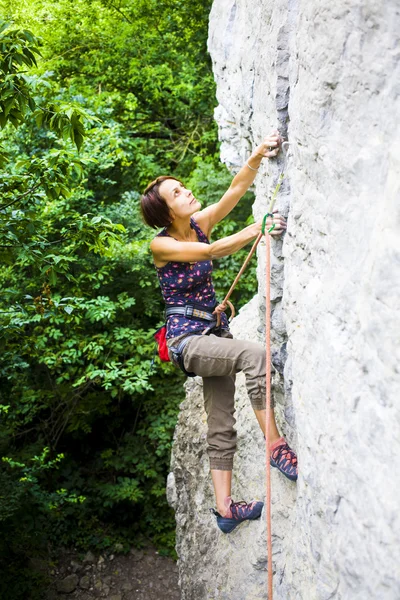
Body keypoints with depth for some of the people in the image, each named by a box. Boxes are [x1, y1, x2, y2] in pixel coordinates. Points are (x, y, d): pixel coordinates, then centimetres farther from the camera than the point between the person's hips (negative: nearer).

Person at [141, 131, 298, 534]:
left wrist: (257, 157, -19)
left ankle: (225, 508, 15)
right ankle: (276, 447, -24)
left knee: (221, 426, 7)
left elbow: (235, 190, -4)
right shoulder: (160, 245, -10)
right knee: (254, 354, -33)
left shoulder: (199, 224, 6)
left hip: (214, 332, 7)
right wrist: (259, 229, -25)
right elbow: (212, 251, -20)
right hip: (186, 338, -7)